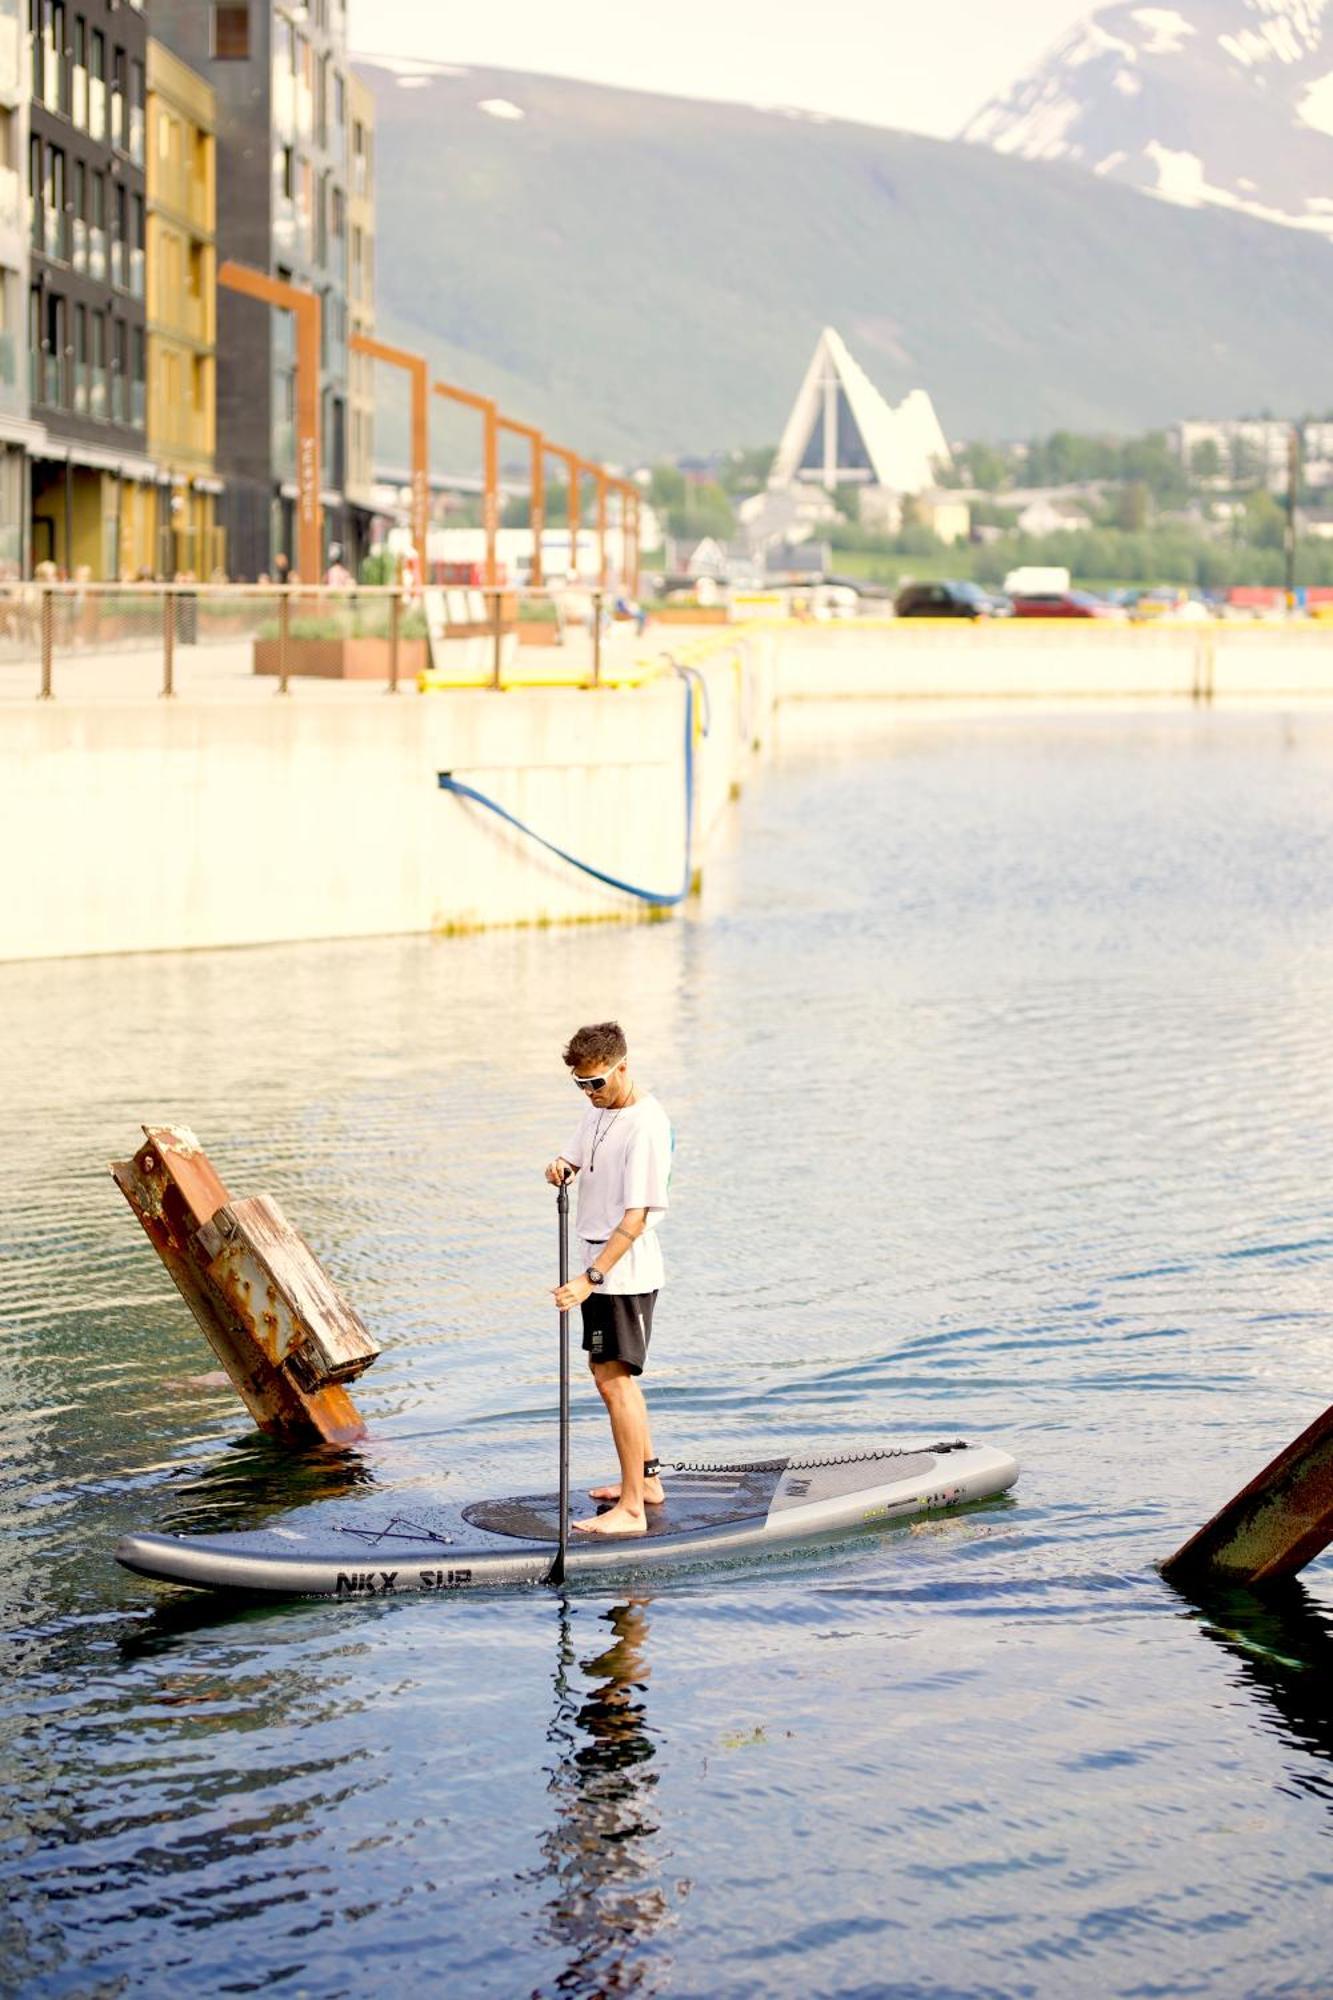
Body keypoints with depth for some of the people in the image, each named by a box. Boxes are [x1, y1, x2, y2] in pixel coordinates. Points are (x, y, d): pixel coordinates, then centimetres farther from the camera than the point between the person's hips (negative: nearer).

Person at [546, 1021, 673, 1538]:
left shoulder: (646, 1127, -22)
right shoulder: (598, 1109, 7)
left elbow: (635, 1218, -24)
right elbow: (574, 1158, 17)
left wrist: (591, 1278, -29)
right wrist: (560, 1168, -9)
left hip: (626, 1271, -10)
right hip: (600, 1265, 10)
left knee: (614, 1380, -11)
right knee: (607, 1370, 19)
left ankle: (631, 1509, -10)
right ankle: (646, 1479, 32)